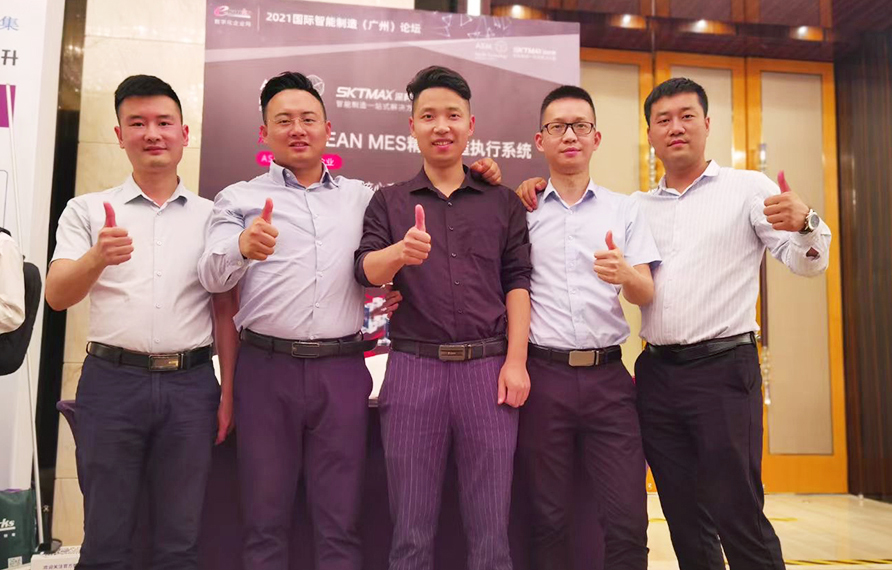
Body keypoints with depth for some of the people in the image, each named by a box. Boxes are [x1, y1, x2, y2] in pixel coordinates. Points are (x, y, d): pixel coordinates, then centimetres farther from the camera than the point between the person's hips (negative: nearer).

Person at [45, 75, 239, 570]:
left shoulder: (210, 216, 9)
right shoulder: (88, 210, 5)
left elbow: (224, 311, 10)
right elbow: (56, 296, -5)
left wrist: (229, 392, 3)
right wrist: (97, 258, -26)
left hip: (191, 384, 1)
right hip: (112, 380, -1)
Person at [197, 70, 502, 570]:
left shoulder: (362, 197, 15)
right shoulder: (239, 198, 8)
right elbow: (212, 276, -4)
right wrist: (244, 247, -27)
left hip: (342, 369, 1)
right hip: (266, 366, -1)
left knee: (342, 523, 6)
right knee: (266, 521, 8)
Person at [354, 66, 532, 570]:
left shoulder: (504, 202, 11)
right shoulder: (389, 202, 10)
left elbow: (517, 283, 6)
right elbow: (367, 271, -4)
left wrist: (516, 361, -5)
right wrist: (399, 252, -27)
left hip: (488, 367, 0)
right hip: (413, 367, 0)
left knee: (491, 529, 5)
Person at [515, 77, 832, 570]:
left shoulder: (749, 189, 4)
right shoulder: (636, 207, 13)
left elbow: (806, 262, -3)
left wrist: (804, 223, -25)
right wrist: (538, 197, 2)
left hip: (723, 367, -4)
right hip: (656, 374, 4)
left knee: (738, 516, -5)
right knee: (685, 520, 11)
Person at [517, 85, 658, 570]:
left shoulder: (624, 210, 9)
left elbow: (645, 295, 2)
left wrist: (625, 273, -18)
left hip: (607, 375, 1)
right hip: (542, 375, 0)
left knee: (626, 522, -1)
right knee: (549, 520, 8)